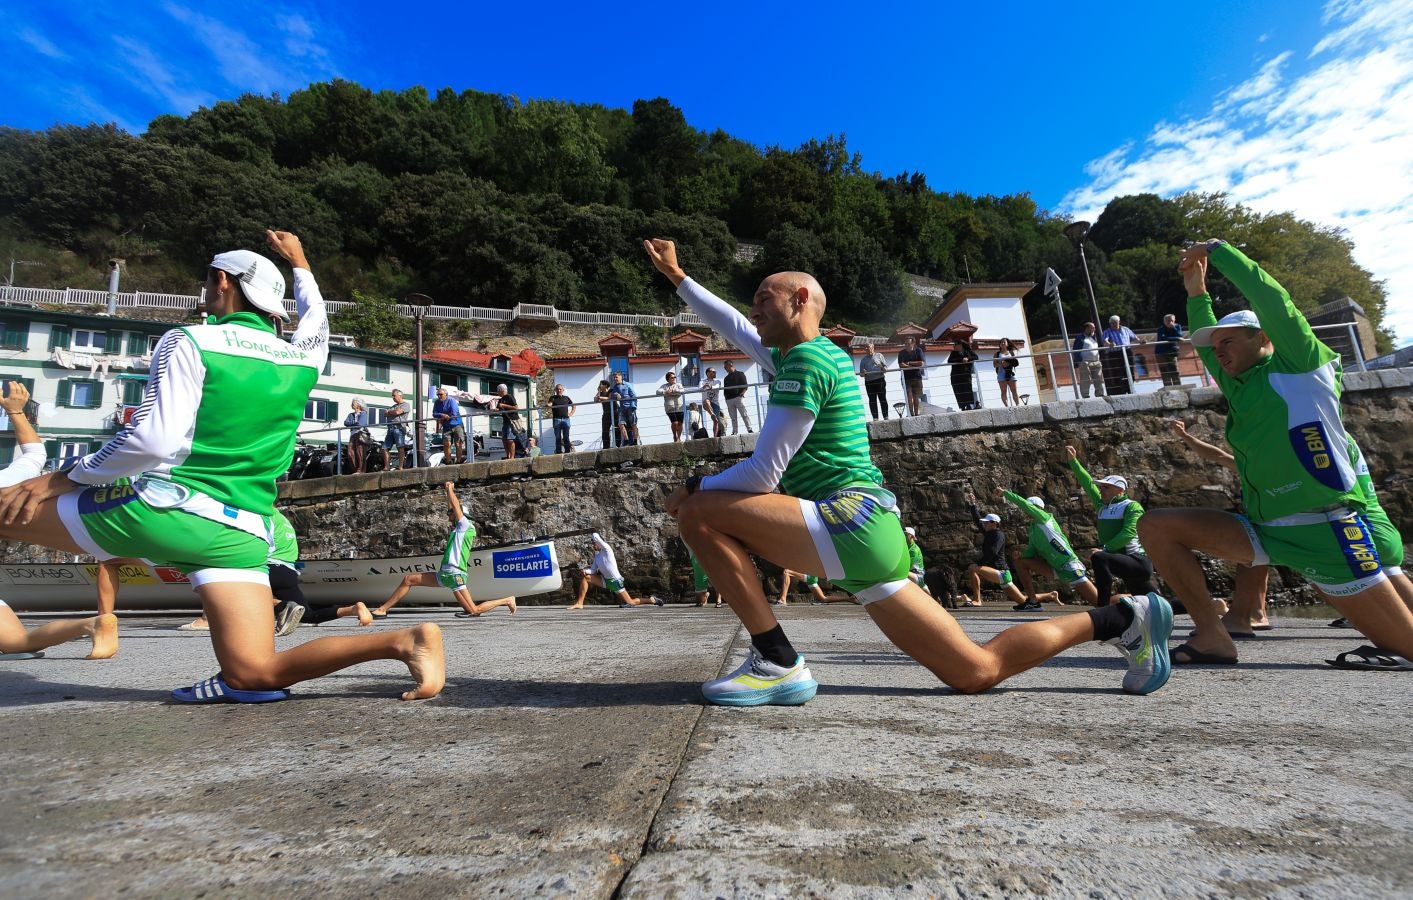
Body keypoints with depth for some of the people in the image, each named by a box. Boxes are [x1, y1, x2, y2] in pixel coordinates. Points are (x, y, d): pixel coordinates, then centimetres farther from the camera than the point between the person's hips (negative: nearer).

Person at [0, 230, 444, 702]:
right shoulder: (302, 356, 13)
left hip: (167, 507, -4)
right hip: (242, 533, 4)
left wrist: (66, 477, 3)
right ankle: (403, 641, -23)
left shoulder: (189, 341, -1)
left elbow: (154, 440, -12)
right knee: (255, 675, 0)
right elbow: (316, 319, 38)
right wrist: (299, 262, 51)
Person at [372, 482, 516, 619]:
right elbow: (451, 507, 30)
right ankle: (383, 609, 18)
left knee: (474, 610, -11)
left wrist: (450, 489, 9)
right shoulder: (458, 528, 20)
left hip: (454, 574, -9)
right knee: (408, 580, 10)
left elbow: (455, 505, -5)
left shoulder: (466, 525, -3)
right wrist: (449, 491, 30)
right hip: (442, 574, 9)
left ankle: (507, 600, 3)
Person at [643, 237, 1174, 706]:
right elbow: (732, 327, 33)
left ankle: (777, 663, -12)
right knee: (979, 672, 14)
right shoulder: (802, 355, 19)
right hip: (865, 534, 10)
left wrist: (696, 487, 4)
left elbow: (763, 475, -13)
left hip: (848, 522, -10)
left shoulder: (805, 358, -8)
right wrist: (675, 275, 38)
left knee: (701, 513, -14)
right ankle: (1118, 618, 23)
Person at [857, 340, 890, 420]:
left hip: (880, 380, -2)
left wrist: (884, 368, -14)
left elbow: (885, 365, 9)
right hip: (869, 382, 2)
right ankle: (875, 418, 3)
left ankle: (886, 416, 4)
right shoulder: (863, 360, 16)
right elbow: (861, 373, 13)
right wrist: (863, 373, -10)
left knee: (883, 399, -1)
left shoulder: (879, 355, 12)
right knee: (872, 400, 0)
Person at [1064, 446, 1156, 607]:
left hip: (1138, 562, -8)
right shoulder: (1102, 506, 14)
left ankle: (1104, 609, -34)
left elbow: (1129, 533, -21)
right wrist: (1073, 461, 11)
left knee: (1099, 558, -32)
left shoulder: (1132, 506, -6)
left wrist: (1104, 549, -27)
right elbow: (1087, 482, 14)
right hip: (1126, 565, 8)